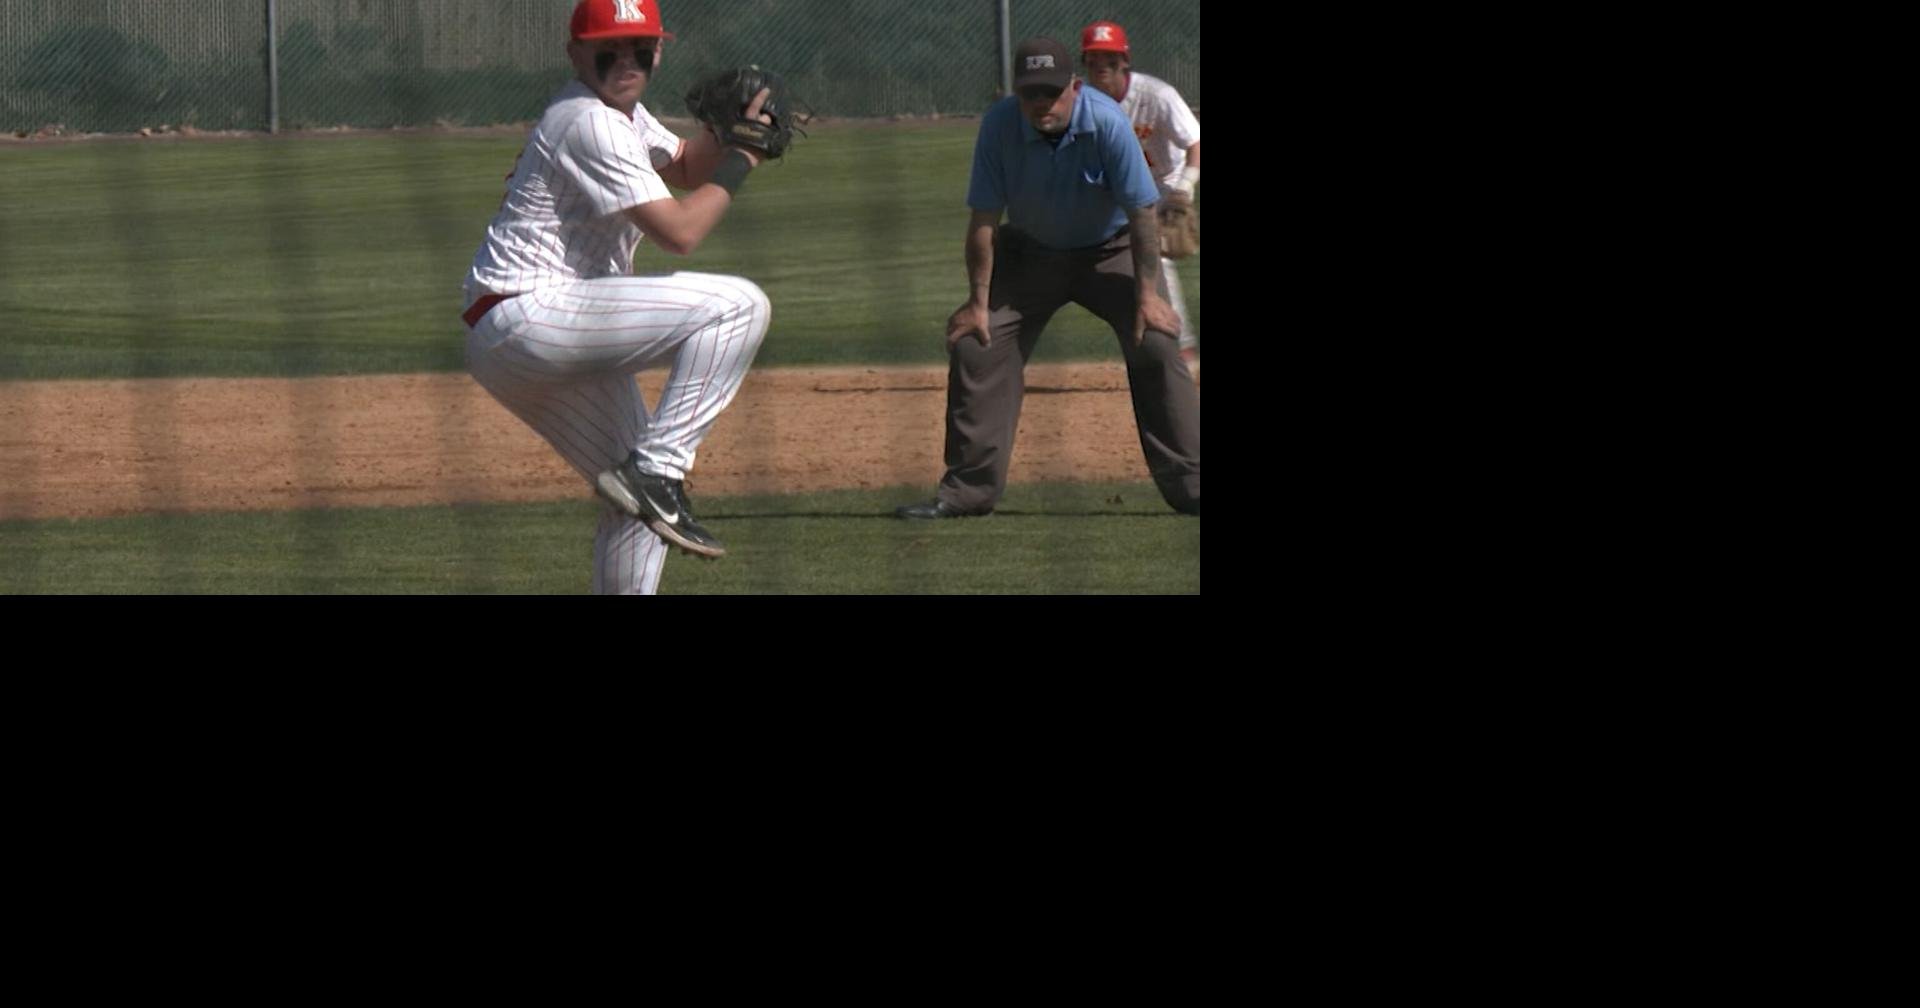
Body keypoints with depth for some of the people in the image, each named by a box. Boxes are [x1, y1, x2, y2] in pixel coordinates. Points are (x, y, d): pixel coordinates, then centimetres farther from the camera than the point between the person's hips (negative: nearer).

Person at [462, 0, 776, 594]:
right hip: (527, 317, -11)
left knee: (636, 499, 16)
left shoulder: (620, 112, 17)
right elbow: (679, 231, -17)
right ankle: (656, 472, -21)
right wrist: (741, 159, -5)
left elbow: (682, 168, 30)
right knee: (738, 306, -18)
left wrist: (723, 132, 9)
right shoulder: (588, 123, -14)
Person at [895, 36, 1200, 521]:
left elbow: (1141, 211, -23)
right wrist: (978, 302, -14)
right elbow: (983, 218, -15)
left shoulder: (1106, 122, -29)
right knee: (976, 345, -7)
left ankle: (1190, 485, -11)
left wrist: (1147, 294, -24)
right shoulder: (1000, 125, -22)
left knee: (1154, 344, -17)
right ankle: (969, 489, 3)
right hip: (1031, 252, 2)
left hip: (1111, 250, -2)